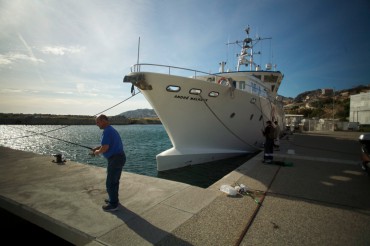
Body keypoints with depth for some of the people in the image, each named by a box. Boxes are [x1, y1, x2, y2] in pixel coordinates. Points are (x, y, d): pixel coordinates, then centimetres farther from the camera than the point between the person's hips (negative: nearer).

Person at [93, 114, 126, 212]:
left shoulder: (107, 131, -17)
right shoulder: (112, 129, 15)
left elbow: (105, 148, -24)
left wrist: (98, 152, -4)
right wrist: (97, 147, 20)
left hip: (115, 159, -10)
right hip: (120, 157, 10)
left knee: (110, 183, 2)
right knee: (114, 180, 23)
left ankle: (113, 204, 14)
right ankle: (113, 198, 38)